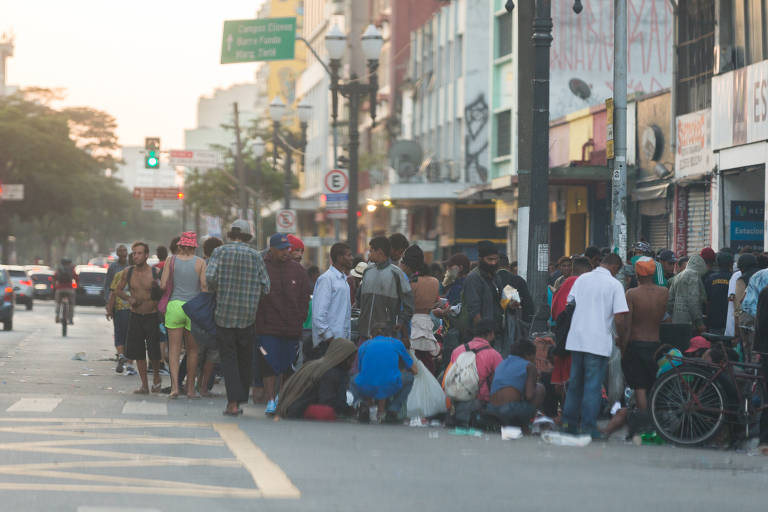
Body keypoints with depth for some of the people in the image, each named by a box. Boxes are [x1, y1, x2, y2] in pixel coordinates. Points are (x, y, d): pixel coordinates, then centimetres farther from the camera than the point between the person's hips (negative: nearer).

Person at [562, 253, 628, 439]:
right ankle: (588, 427, -2)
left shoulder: (582, 279, 9)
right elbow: (620, 318, -11)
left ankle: (569, 423, 18)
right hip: (599, 343, -5)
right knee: (593, 385, -2)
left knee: (575, 382, 14)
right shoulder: (614, 284, -5)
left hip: (576, 339, 5)